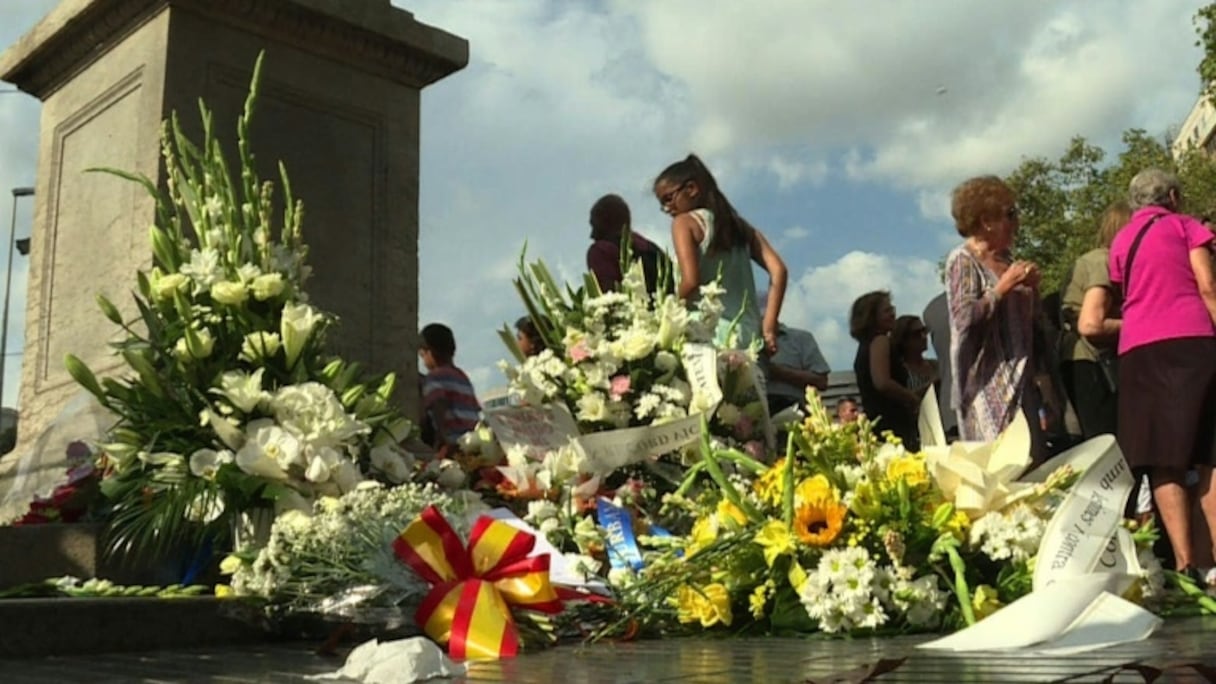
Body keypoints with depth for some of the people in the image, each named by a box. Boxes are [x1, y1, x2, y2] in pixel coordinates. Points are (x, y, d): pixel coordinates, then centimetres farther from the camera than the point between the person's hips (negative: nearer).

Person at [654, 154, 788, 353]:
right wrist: (768, 328, 5)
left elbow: (690, 282, -13)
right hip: (748, 337, 7)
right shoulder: (740, 225, 19)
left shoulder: (684, 221, 2)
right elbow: (778, 270, 7)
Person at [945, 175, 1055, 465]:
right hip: (989, 381, -7)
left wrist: (1031, 288, 7)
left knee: (1031, 460, 1)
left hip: (1022, 378, 7)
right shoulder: (962, 260, -2)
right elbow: (965, 316, -14)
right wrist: (1005, 286, -12)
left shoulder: (1007, 261, 17)